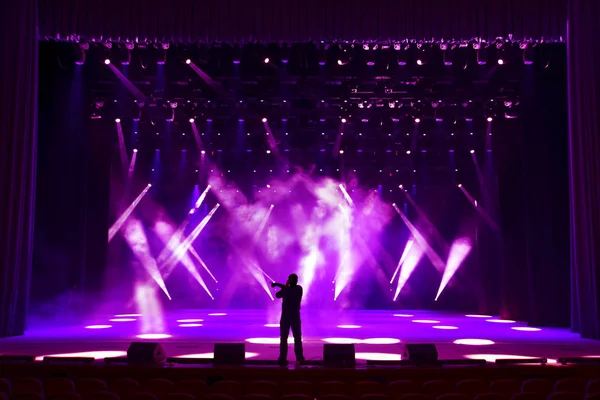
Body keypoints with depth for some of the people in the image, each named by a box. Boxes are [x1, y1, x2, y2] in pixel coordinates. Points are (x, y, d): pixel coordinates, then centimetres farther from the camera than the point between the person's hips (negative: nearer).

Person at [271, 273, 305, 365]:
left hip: (285, 317, -3)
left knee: (284, 339, 3)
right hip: (295, 316, 3)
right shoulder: (299, 289, -3)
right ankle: (299, 358, 11)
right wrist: (277, 284, 11)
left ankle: (282, 359, 0)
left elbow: (277, 295, 2)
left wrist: (285, 286, 7)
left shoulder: (286, 291, -17)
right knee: (297, 338, 12)